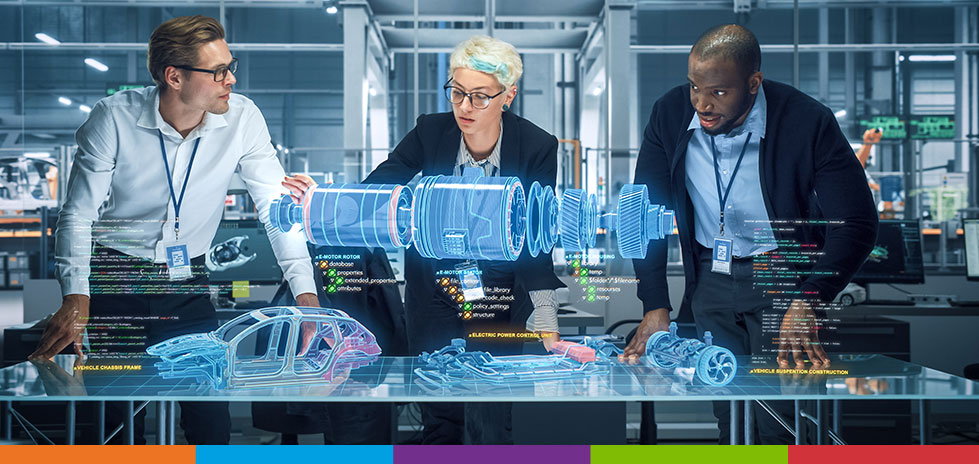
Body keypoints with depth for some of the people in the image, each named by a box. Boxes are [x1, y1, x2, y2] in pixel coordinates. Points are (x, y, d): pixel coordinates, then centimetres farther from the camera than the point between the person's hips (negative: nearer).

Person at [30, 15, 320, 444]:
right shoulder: (114, 118, -14)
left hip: (186, 282, 2)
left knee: (212, 416, -3)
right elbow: (78, 214, -10)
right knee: (121, 414, 0)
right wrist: (76, 298, -22)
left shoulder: (242, 119, -10)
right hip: (116, 276, -1)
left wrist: (306, 295, -15)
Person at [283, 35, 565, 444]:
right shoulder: (430, 132, -10)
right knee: (438, 418, 11)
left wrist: (546, 327, -26)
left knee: (489, 422, -2)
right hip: (433, 292, 3)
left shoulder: (537, 148, -16)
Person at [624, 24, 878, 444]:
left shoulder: (808, 122, -19)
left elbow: (858, 224, -18)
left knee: (778, 423, -10)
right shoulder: (670, 113, -8)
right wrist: (654, 306, -10)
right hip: (710, 277, 3)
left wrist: (806, 304, -30)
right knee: (727, 419, 0)